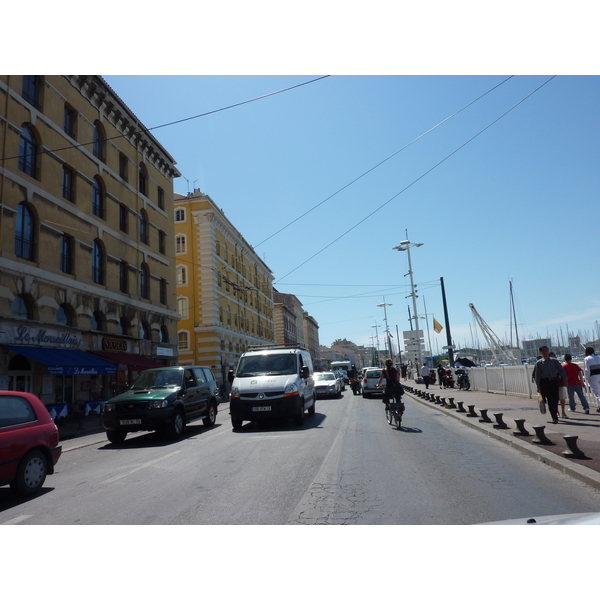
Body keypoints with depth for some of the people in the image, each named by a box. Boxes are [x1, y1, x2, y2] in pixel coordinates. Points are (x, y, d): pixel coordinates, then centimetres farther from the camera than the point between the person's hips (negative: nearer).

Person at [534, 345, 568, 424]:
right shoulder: (539, 363, 4)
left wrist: (565, 380, -3)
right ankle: (555, 418, -10)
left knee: (556, 399, 5)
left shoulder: (555, 361, 8)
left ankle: (555, 414, 27)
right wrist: (538, 387, 2)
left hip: (554, 381, 2)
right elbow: (537, 375, 4)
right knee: (550, 400, -9)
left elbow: (561, 370, 8)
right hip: (545, 382, -2)